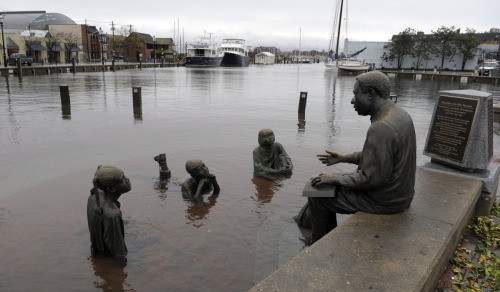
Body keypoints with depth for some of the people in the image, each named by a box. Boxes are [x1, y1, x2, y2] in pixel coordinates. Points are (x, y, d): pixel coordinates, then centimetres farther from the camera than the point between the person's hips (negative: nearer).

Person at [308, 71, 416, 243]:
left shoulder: (380, 128, -30)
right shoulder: (399, 115, 3)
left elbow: (372, 178, -27)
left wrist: (335, 179, -13)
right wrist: (343, 158, 15)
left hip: (382, 200, -9)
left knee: (318, 196, 4)